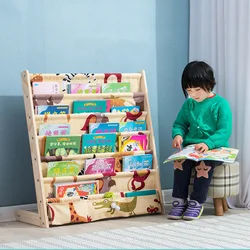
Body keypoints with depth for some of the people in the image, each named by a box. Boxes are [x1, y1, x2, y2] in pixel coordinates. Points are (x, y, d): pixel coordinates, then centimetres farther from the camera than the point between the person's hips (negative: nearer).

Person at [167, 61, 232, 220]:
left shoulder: (221, 104, -5)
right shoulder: (188, 104, 11)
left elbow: (224, 132, -12)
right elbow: (180, 123, 18)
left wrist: (208, 143, -30)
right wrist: (178, 134, -8)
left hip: (215, 147, -4)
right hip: (191, 146, 4)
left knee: (204, 163, -34)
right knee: (180, 161, -28)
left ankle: (197, 202, -20)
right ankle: (179, 201, -17)